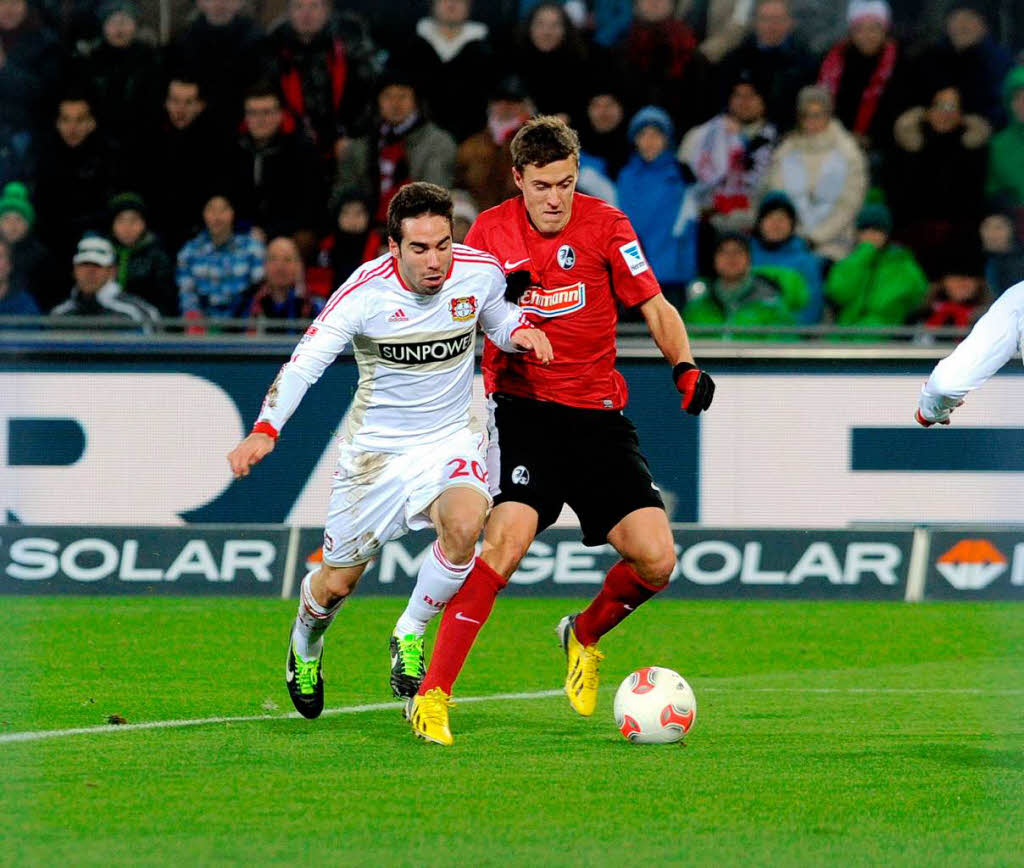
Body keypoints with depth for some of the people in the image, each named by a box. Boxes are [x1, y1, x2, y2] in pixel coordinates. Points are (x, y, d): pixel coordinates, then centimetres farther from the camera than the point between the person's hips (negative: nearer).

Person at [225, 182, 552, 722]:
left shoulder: (480, 272, -11)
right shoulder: (365, 292, -21)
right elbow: (305, 362, -26)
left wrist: (520, 330, -11)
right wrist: (264, 431, -41)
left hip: (451, 439, 1)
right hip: (376, 448, -1)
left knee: (464, 524, -32)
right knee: (338, 582, 8)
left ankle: (410, 637, -5)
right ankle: (305, 644, 46)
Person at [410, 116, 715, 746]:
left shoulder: (604, 225, -3)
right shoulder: (491, 232, -1)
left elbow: (656, 309, 1)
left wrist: (685, 366, -17)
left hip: (598, 411, 2)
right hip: (522, 405, -2)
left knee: (656, 559, -10)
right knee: (509, 536, -25)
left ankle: (585, 636, 24)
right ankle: (432, 697, -22)